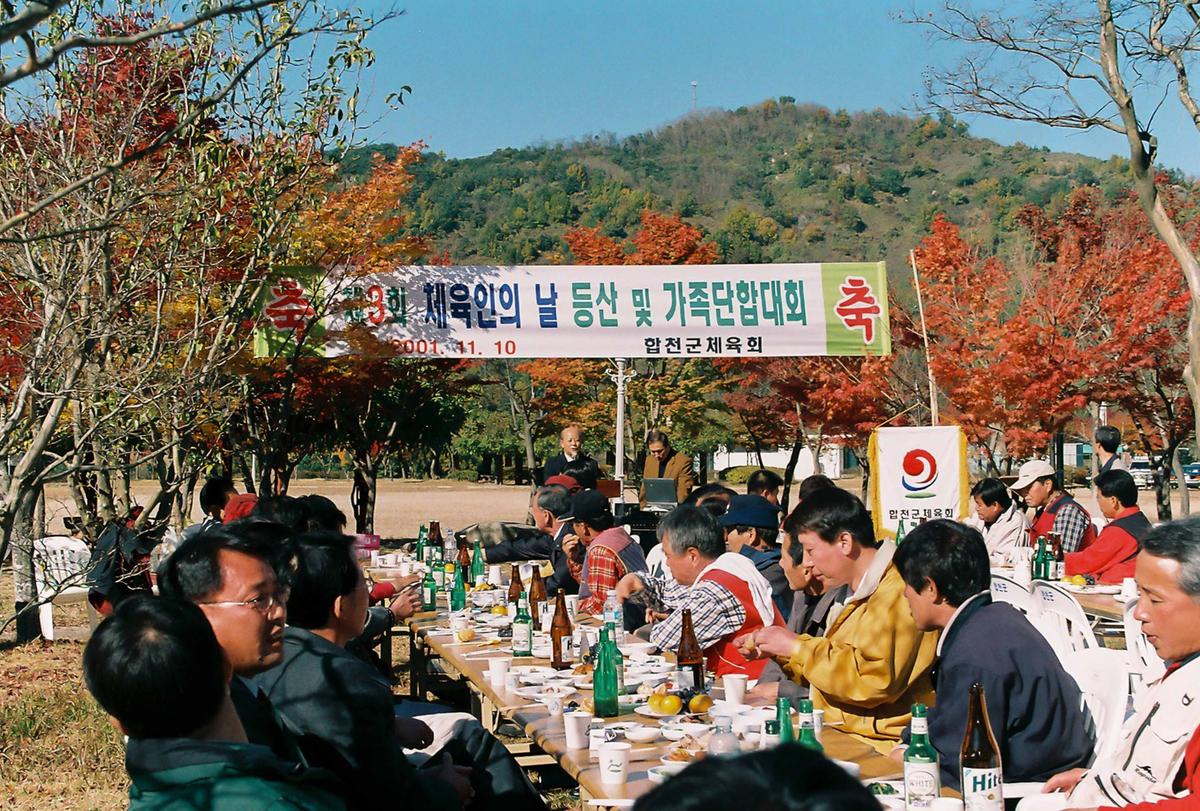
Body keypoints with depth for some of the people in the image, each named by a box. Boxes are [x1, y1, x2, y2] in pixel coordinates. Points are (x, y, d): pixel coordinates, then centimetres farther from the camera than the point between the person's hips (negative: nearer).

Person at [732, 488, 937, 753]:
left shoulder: (899, 592, -16)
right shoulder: (861, 593, 18)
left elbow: (875, 680, -25)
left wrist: (798, 647, -14)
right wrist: (778, 651, 16)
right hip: (840, 736, 10)